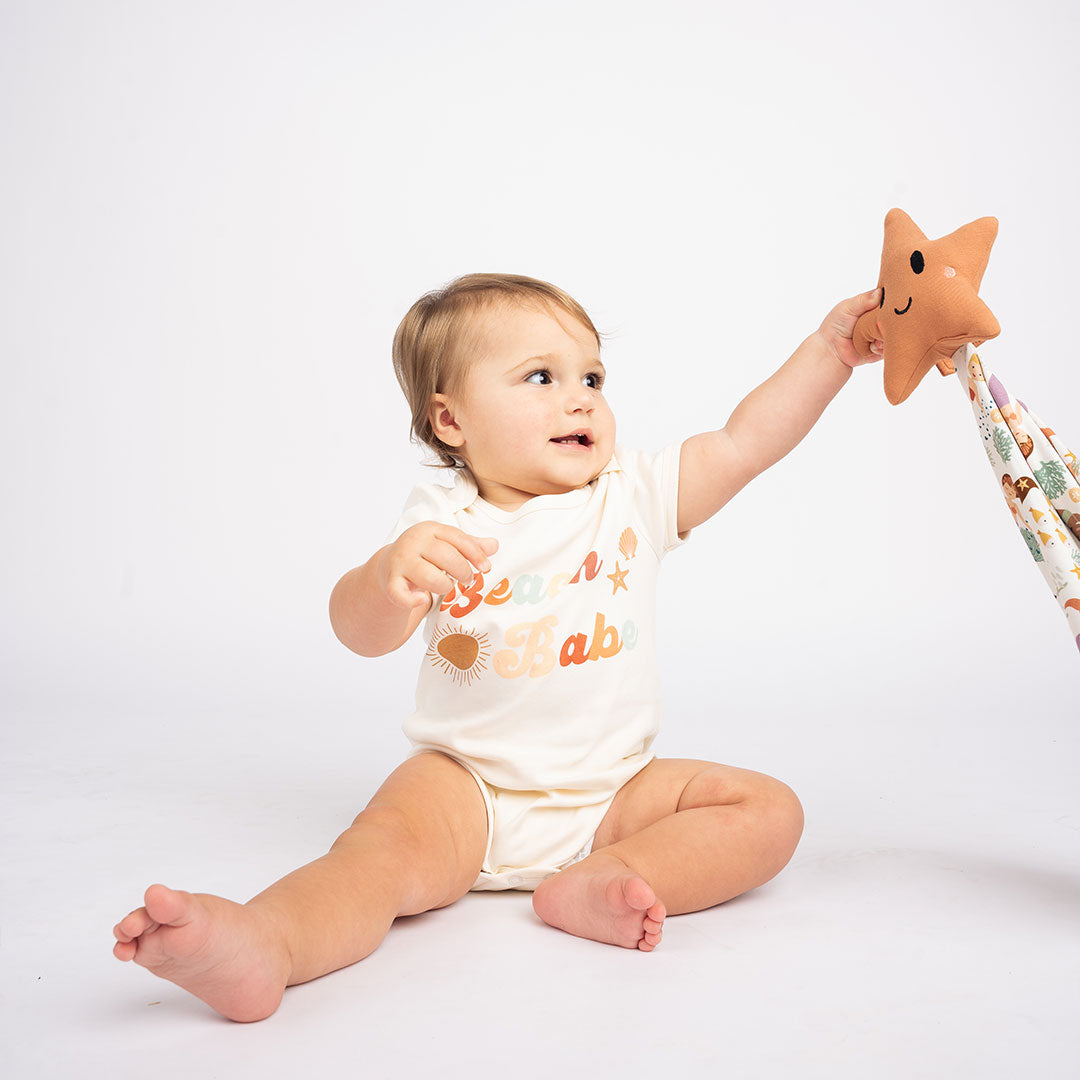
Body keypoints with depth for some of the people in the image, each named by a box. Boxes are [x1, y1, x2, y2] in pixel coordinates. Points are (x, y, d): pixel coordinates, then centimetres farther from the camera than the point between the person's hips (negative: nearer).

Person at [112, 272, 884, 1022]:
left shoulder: (633, 498, 3)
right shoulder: (442, 525, -5)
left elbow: (746, 442, -1)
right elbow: (362, 635, -18)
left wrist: (830, 349, -9)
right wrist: (391, 576, -40)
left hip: (612, 793, 3)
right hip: (471, 786, -3)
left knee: (770, 810, -14)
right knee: (389, 843, -31)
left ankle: (602, 881, -31)